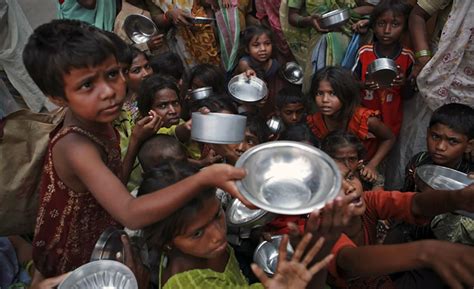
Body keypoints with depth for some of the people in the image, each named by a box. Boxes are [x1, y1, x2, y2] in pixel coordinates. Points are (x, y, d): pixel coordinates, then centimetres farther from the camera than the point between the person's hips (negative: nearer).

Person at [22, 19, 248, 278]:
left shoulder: (97, 120, -8)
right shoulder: (76, 147, -33)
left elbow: (115, 187, -2)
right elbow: (130, 214, -45)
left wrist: (136, 139, -14)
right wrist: (203, 179, -56)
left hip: (98, 239, 6)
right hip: (74, 260, -6)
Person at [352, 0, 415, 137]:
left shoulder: (407, 57, -9)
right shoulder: (364, 52, -10)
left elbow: (408, 96, -1)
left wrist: (404, 84, -23)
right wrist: (363, 85, -25)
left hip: (391, 120, 0)